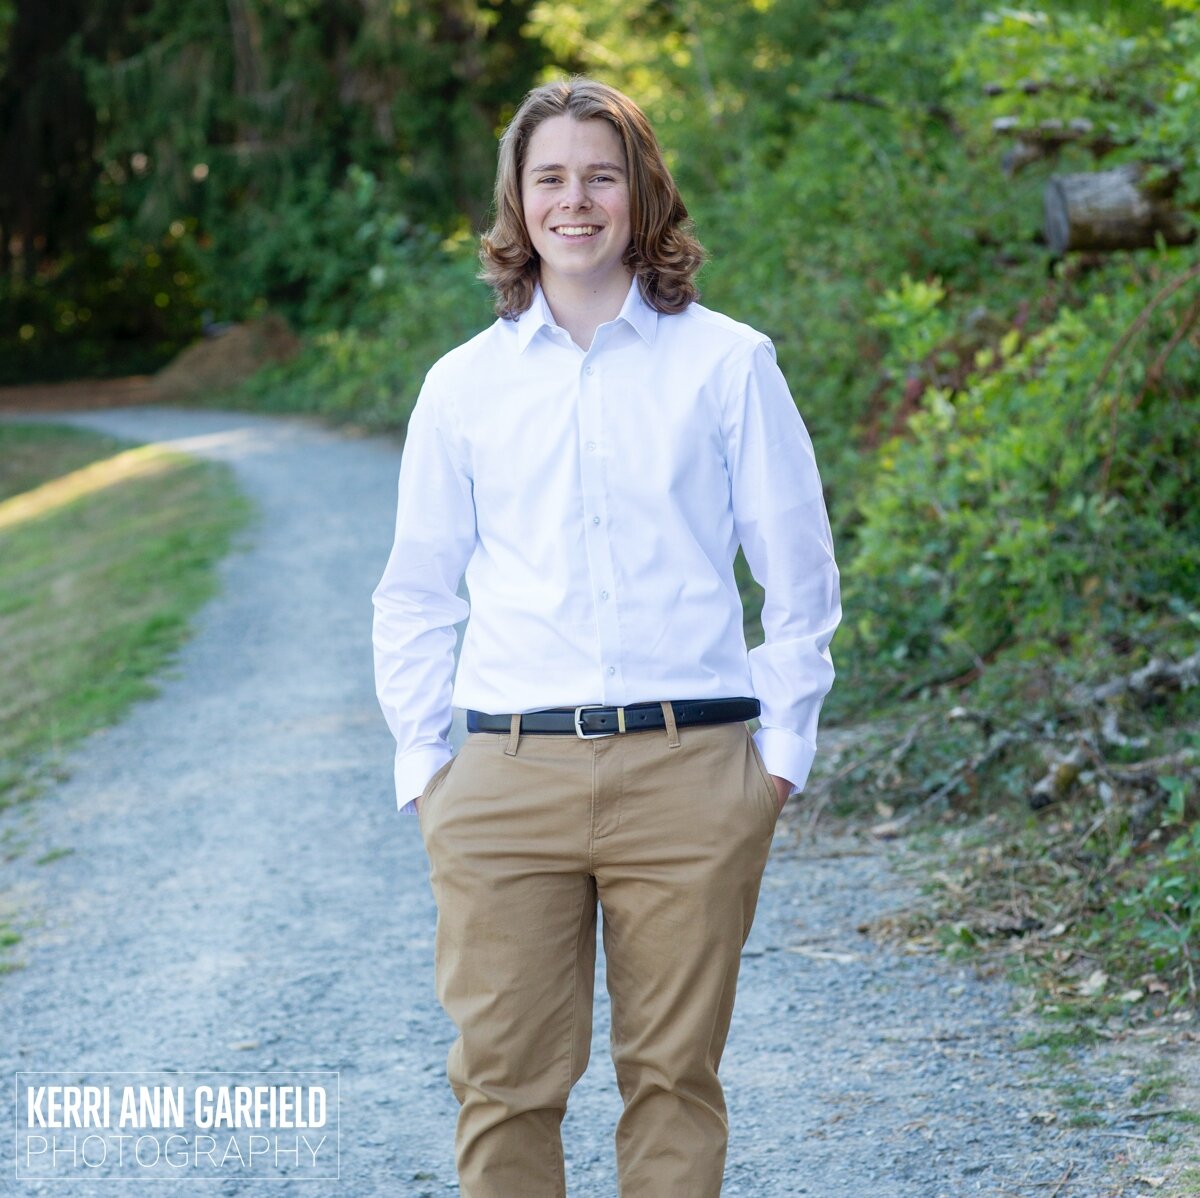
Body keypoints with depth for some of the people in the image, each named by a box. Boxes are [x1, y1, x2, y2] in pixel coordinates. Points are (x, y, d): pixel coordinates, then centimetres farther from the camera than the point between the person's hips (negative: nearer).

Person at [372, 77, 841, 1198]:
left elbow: (799, 572, 9)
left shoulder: (726, 364, 5)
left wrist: (783, 746, 3)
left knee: (673, 1073, 4)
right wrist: (419, 762, 9)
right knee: (502, 1076, 0)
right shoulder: (465, 383, 10)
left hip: (687, 774, -1)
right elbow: (414, 593, 16)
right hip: (506, 780, 1)